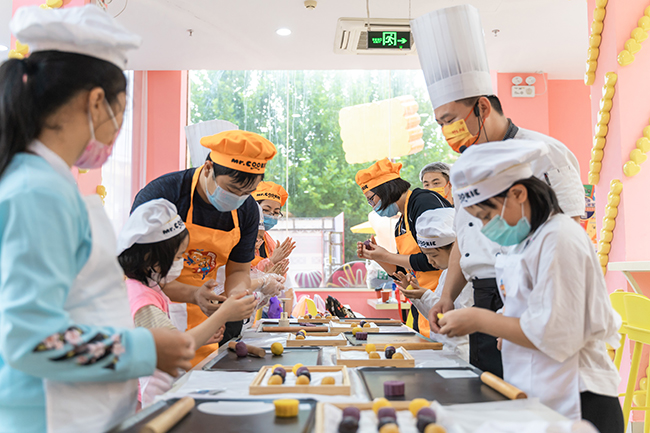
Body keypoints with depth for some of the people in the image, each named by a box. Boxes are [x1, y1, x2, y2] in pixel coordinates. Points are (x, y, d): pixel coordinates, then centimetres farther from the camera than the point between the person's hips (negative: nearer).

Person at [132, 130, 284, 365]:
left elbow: (238, 271, 8)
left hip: (202, 320, 4)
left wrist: (237, 295, -15)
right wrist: (193, 295, -31)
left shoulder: (247, 210, -1)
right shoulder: (160, 194, -17)